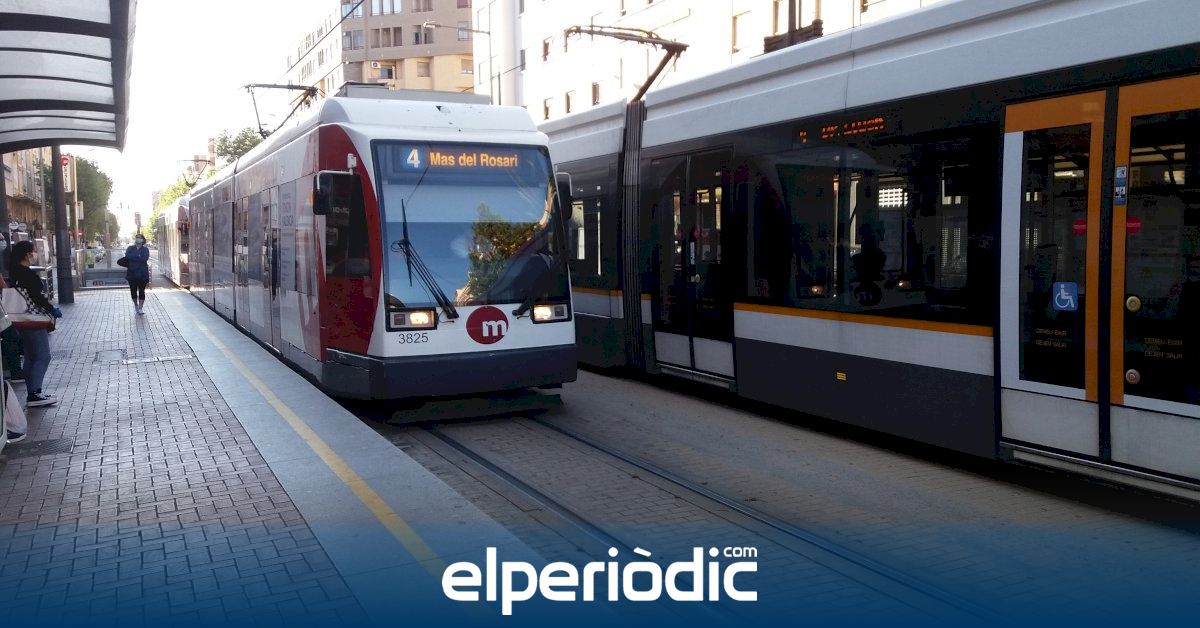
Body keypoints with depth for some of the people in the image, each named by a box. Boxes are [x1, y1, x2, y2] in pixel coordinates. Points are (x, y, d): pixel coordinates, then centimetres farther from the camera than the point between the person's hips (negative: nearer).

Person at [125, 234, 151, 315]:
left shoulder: (145, 250, 5)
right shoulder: (130, 249, 10)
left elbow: (145, 258, -13)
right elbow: (127, 256, -10)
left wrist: (133, 257, -11)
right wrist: (138, 257, -15)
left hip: (142, 273, -1)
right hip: (132, 272, 2)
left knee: (142, 291, -1)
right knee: (133, 290, 6)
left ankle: (140, 308, 5)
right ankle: (136, 305, 30)